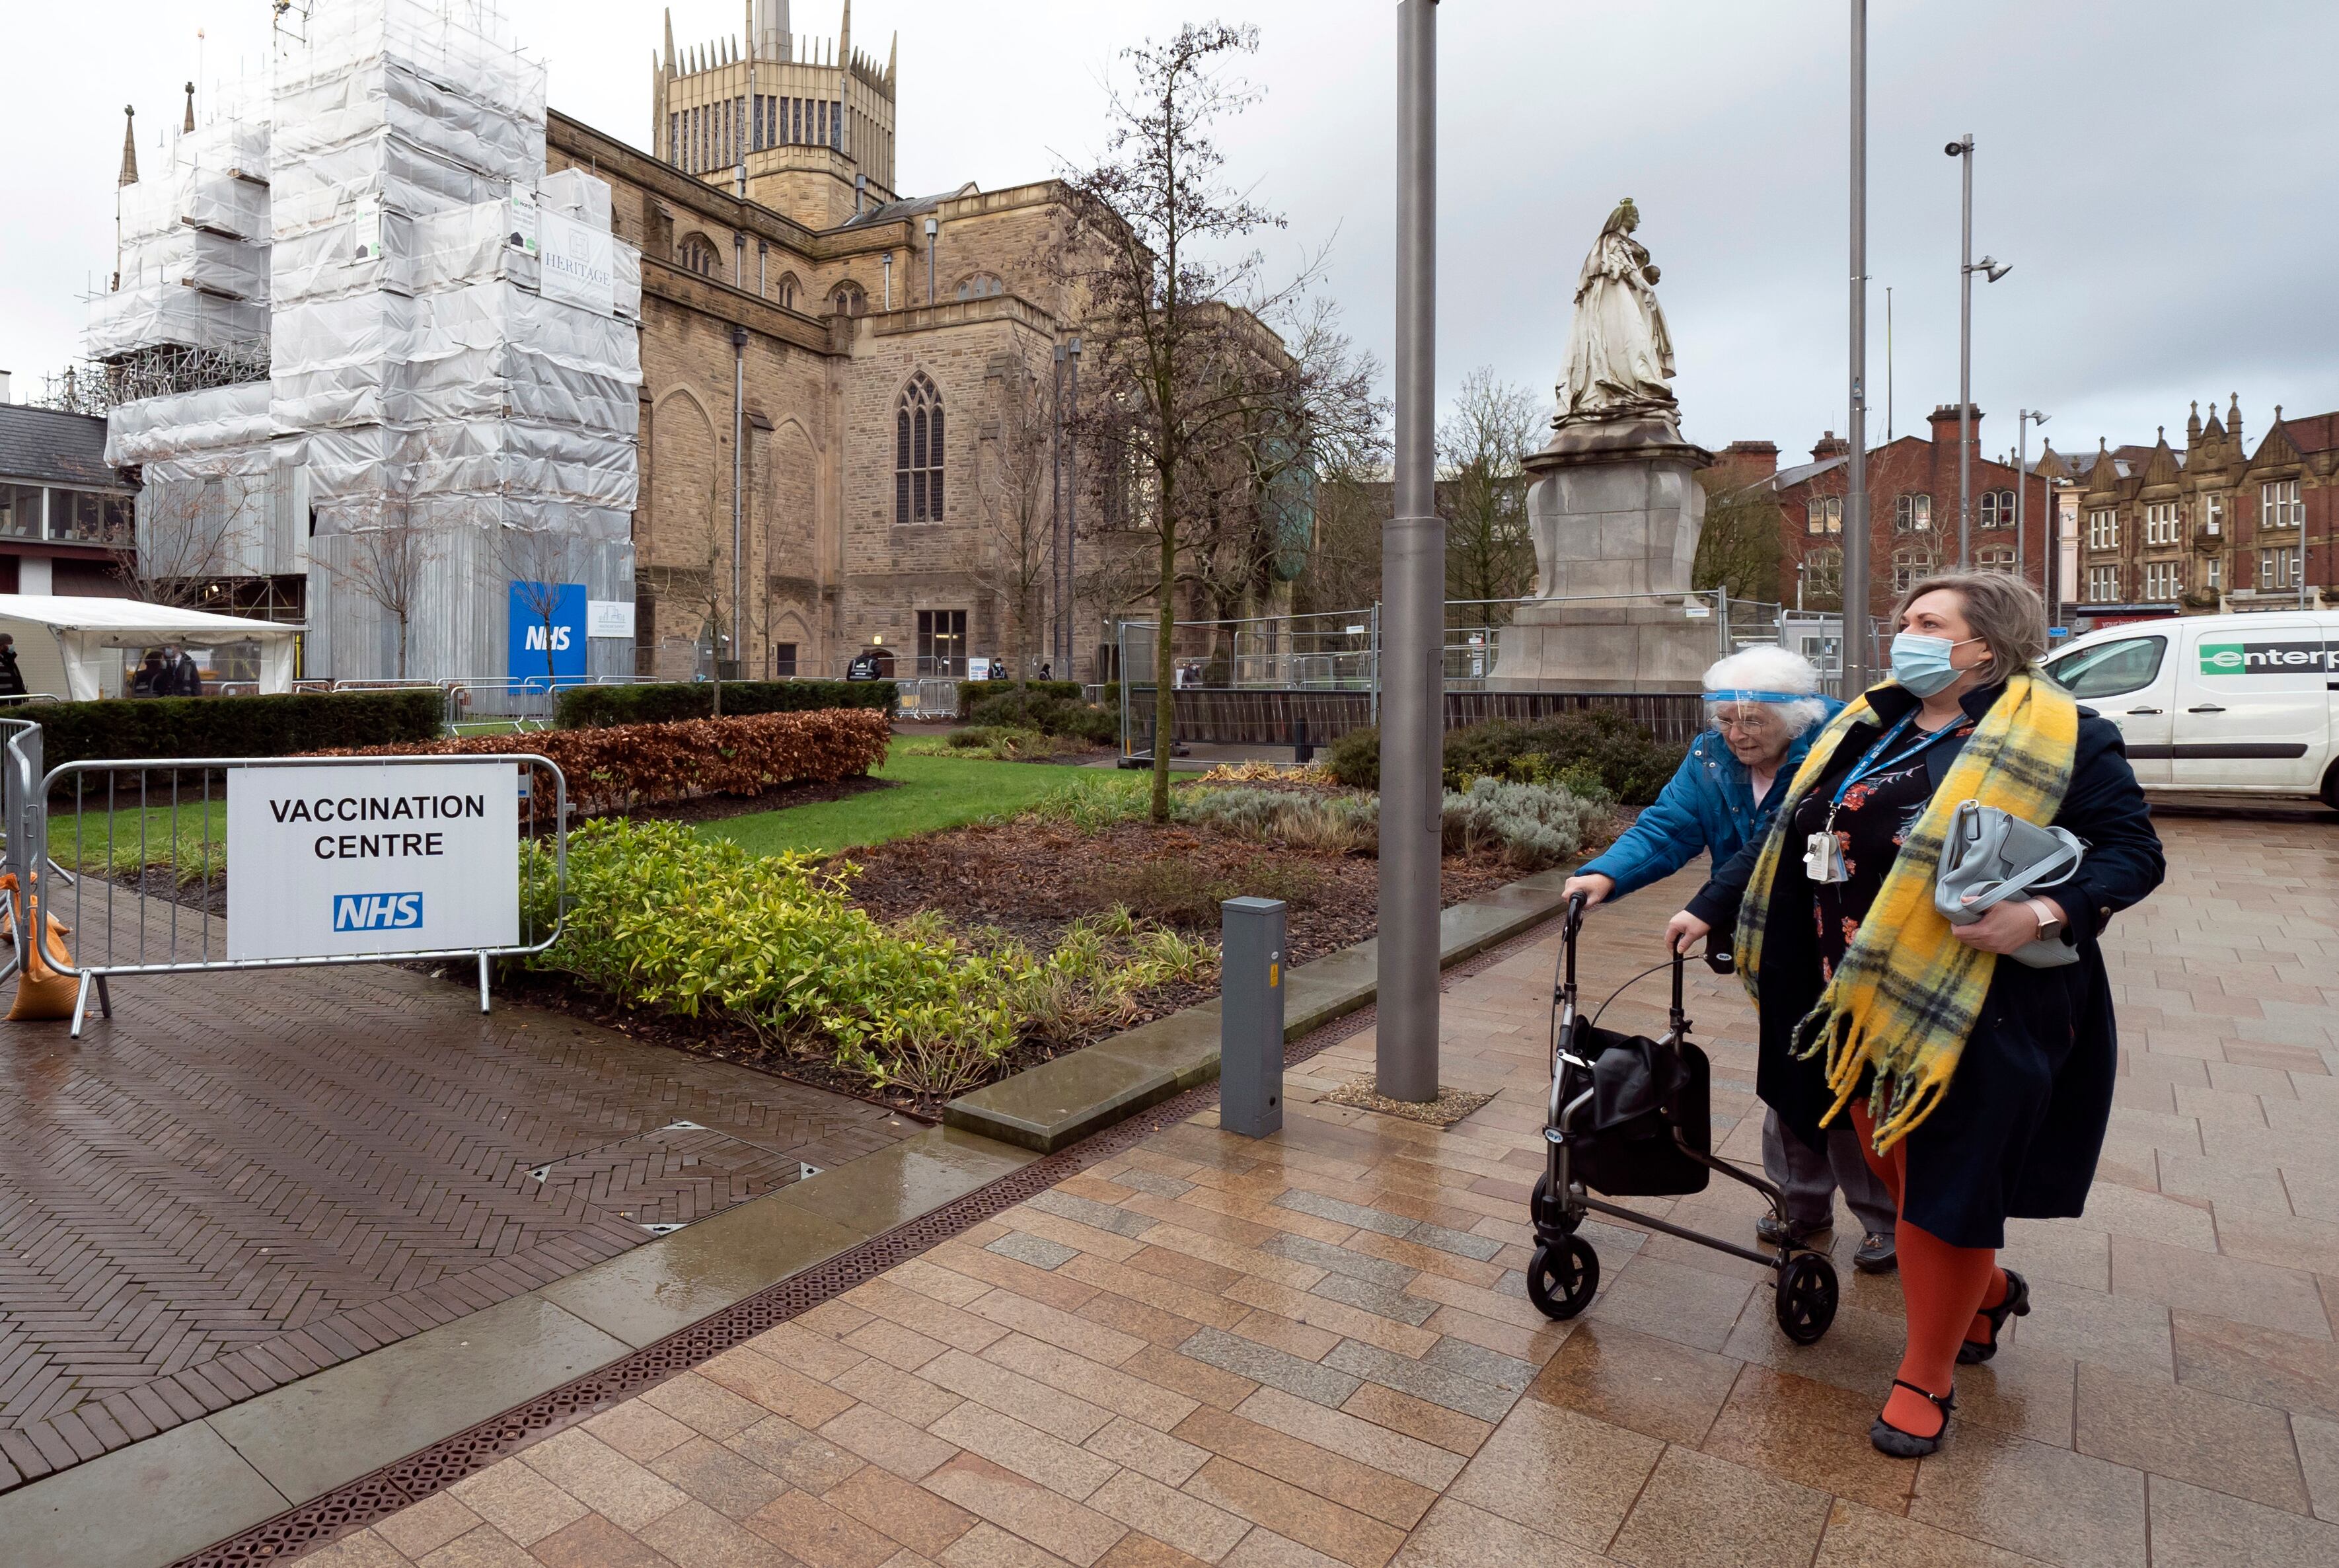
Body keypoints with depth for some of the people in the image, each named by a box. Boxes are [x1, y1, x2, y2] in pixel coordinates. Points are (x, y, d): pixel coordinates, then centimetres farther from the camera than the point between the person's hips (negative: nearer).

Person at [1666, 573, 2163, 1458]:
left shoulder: (2063, 739, -7)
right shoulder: (1869, 730, 10)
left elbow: (2134, 852, -7)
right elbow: (1788, 839, 13)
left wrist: (2047, 911, -25)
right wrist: (1709, 908, 13)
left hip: (1975, 1010, -6)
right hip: (1863, 998, 6)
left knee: (1944, 1183, 3)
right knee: (1888, 1163, 17)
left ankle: (1927, 1378, 24)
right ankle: (1987, 1289, 47)